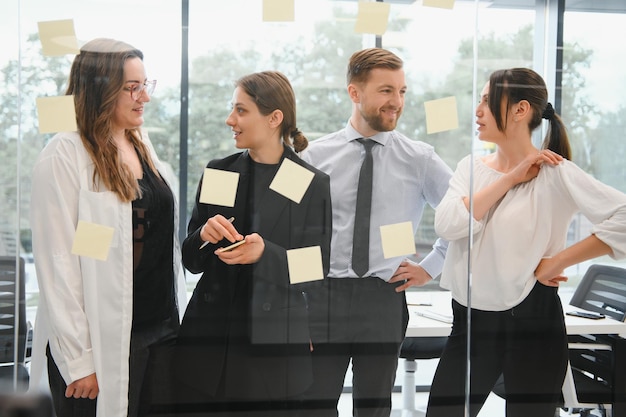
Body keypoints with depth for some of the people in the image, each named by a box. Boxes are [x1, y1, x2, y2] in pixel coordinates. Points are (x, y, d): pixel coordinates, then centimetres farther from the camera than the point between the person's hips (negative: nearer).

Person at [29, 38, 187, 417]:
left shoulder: (143, 145, 10)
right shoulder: (65, 156, -12)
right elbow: (57, 263, -14)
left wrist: (175, 320, 11)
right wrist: (78, 360, -16)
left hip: (161, 330, 6)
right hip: (105, 340, -6)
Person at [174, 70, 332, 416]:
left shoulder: (313, 184, -5)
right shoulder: (217, 171, 5)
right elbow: (190, 260, 10)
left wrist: (265, 253, -21)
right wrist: (204, 235, -12)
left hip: (274, 345, -3)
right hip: (209, 336, 3)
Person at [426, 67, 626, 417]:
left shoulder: (555, 172, -11)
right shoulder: (471, 168, 5)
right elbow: (448, 225, -12)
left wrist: (556, 262, -17)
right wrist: (510, 178, -13)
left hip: (532, 323, -5)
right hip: (471, 321, 5)